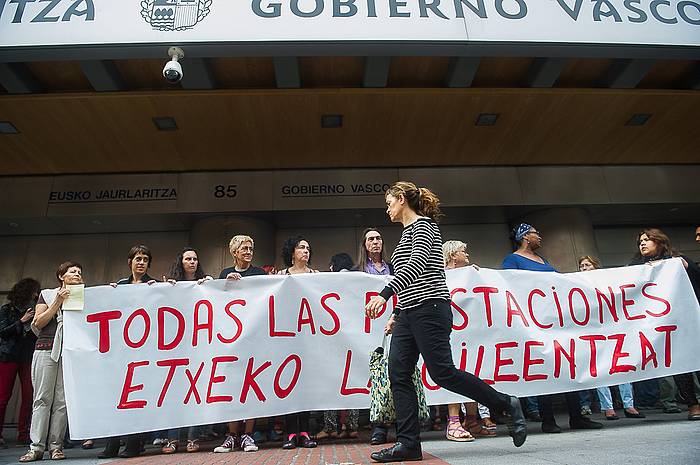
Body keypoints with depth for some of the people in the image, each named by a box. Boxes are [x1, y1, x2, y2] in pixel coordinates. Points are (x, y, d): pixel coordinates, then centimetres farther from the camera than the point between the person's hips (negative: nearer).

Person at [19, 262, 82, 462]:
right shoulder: (47, 294, 13)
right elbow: (38, 323, 5)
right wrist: (58, 302, -4)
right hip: (46, 349, -1)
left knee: (62, 400, -2)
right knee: (42, 398, -3)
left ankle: (55, 446, 4)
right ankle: (36, 447, 2)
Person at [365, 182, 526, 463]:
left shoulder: (423, 224, -4)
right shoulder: (407, 232, 23)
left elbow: (417, 265, -21)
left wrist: (384, 294, -31)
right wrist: (396, 314, 21)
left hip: (429, 307, -9)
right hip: (409, 313, 9)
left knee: (442, 373, -9)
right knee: (398, 373, 0)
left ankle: (507, 405, 9)